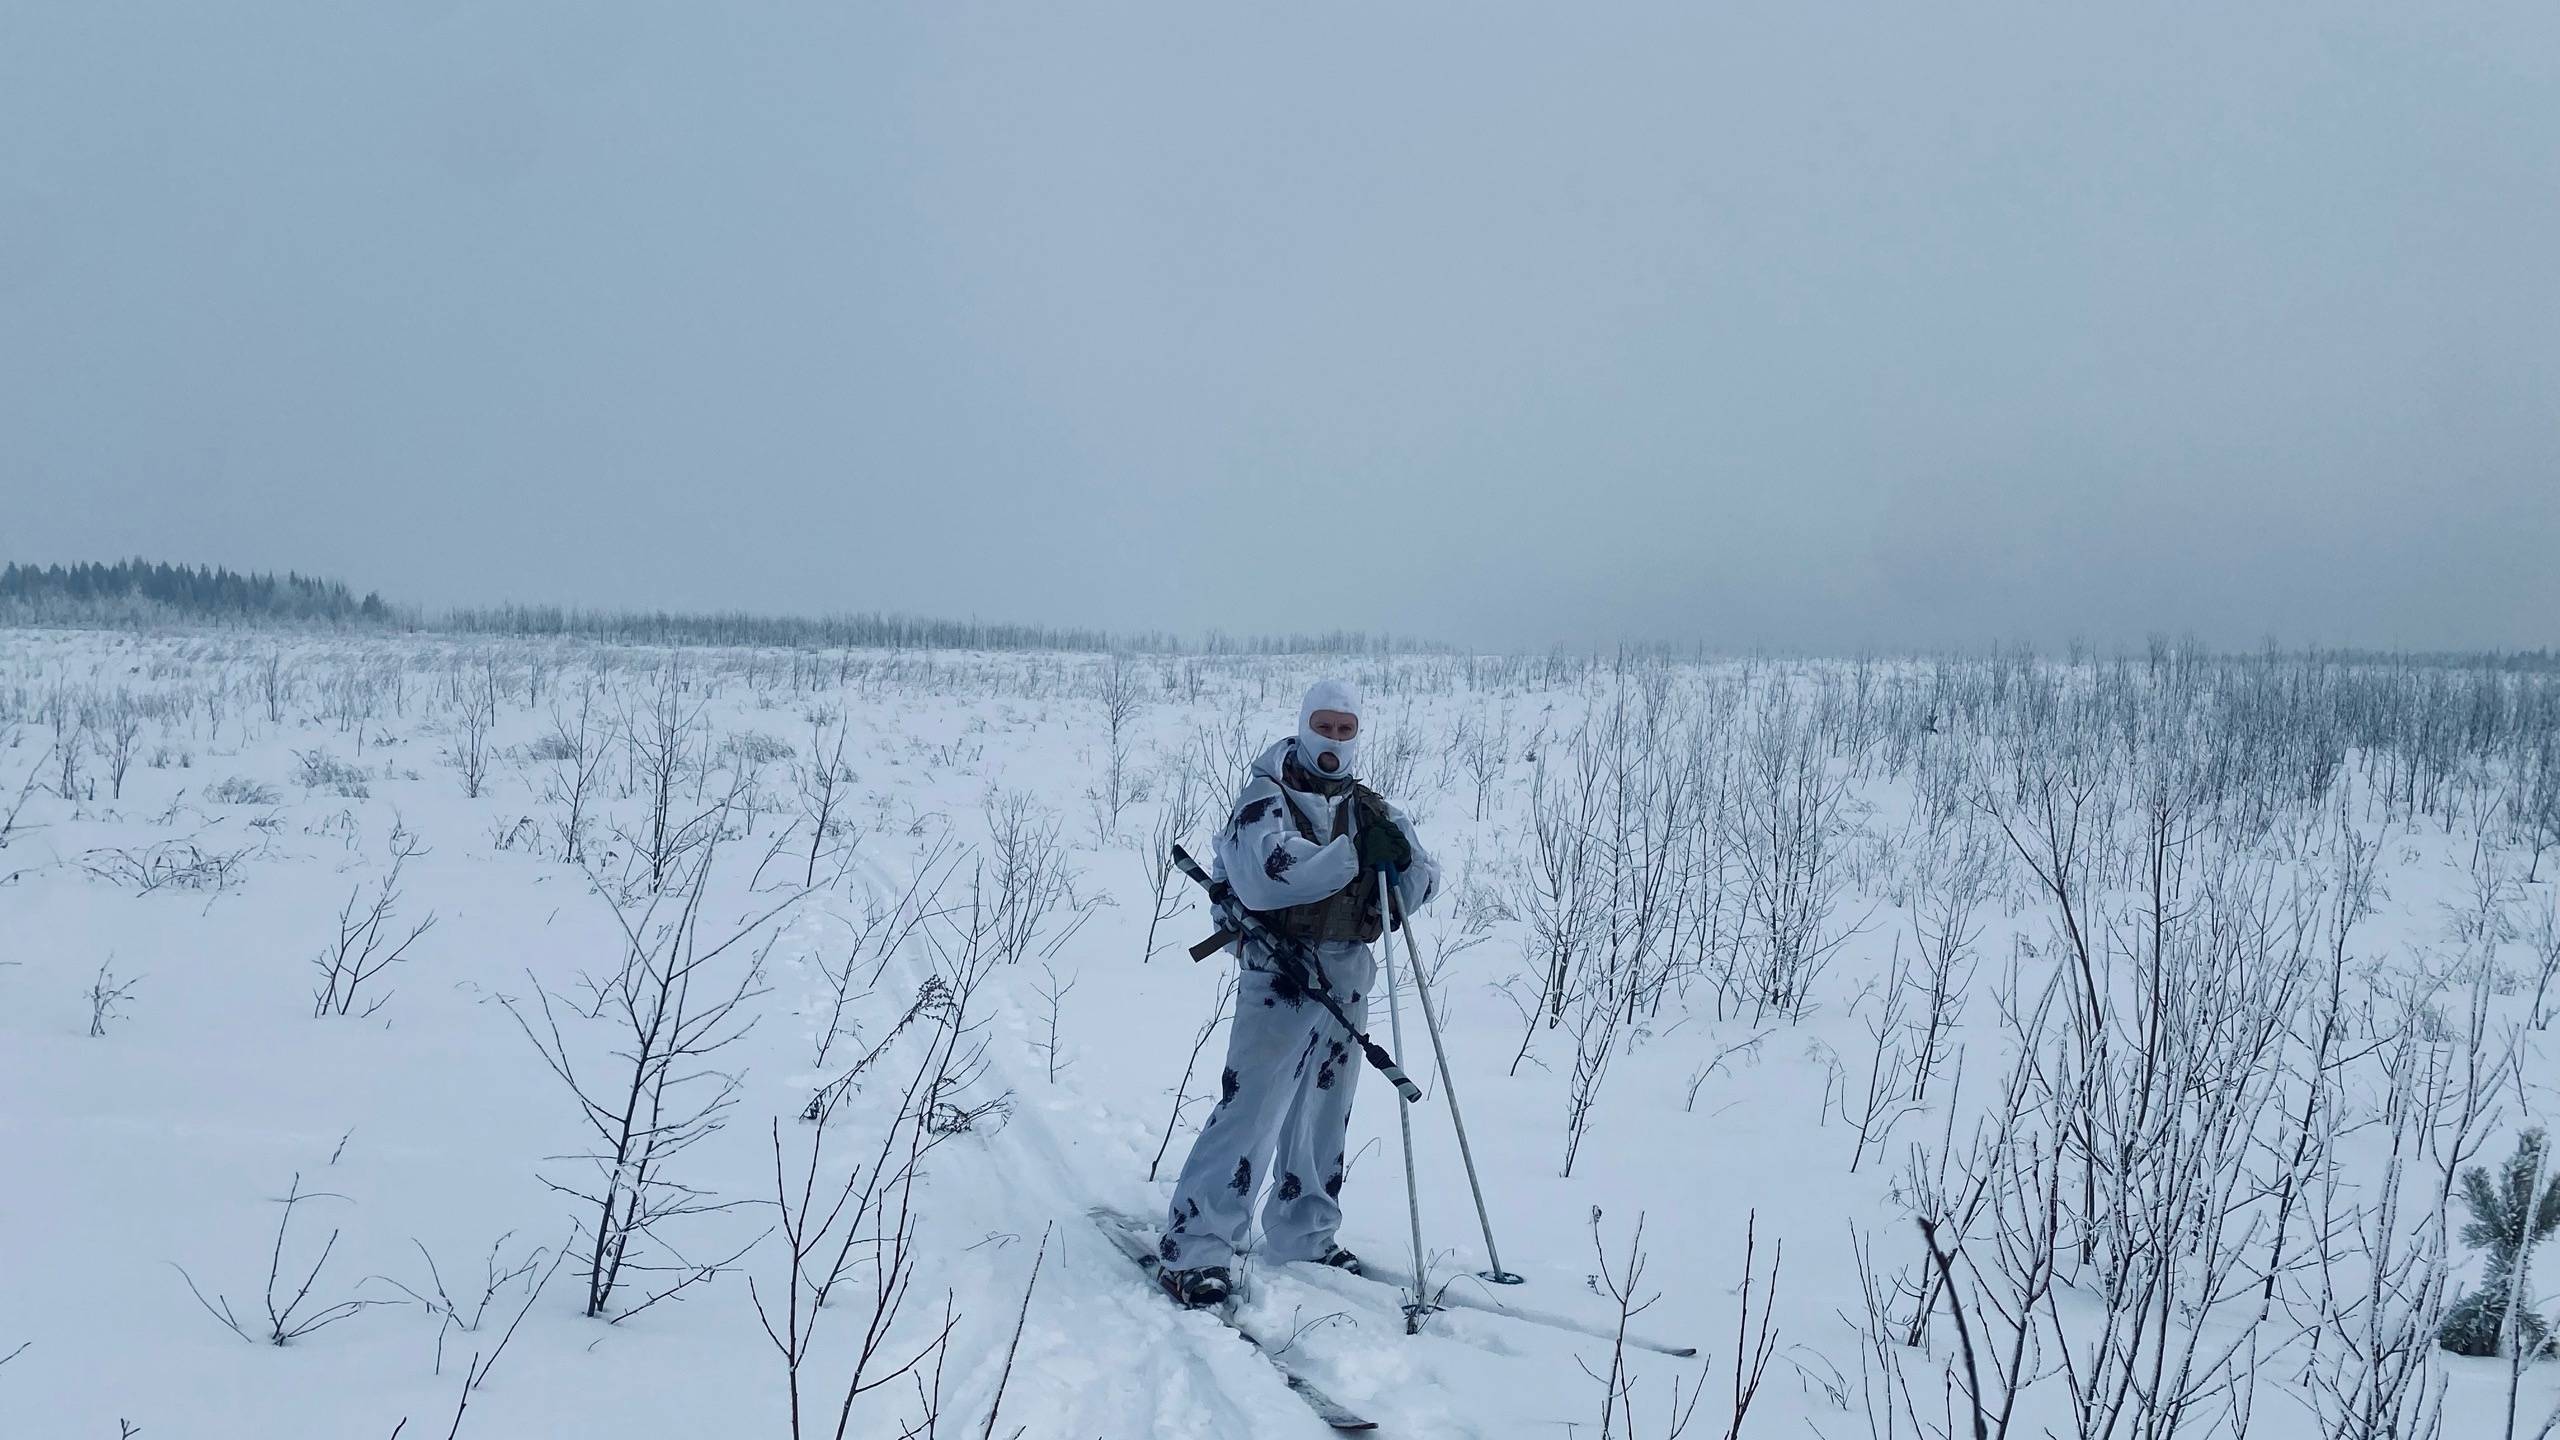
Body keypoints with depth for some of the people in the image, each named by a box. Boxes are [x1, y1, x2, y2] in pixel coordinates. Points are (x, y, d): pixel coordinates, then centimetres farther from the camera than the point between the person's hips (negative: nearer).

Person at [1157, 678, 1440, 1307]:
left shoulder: (1367, 807, 12)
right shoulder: (1267, 797, -7)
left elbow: (1418, 889, 4)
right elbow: (1265, 875, -26)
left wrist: (1399, 852, -17)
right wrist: (1354, 854, -27)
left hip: (1347, 978, 6)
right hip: (1281, 973, -6)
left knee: (1323, 1114, 16)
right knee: (1251, 1109, -14)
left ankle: (1304, 1235, 31)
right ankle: (1193, 1249, -10)